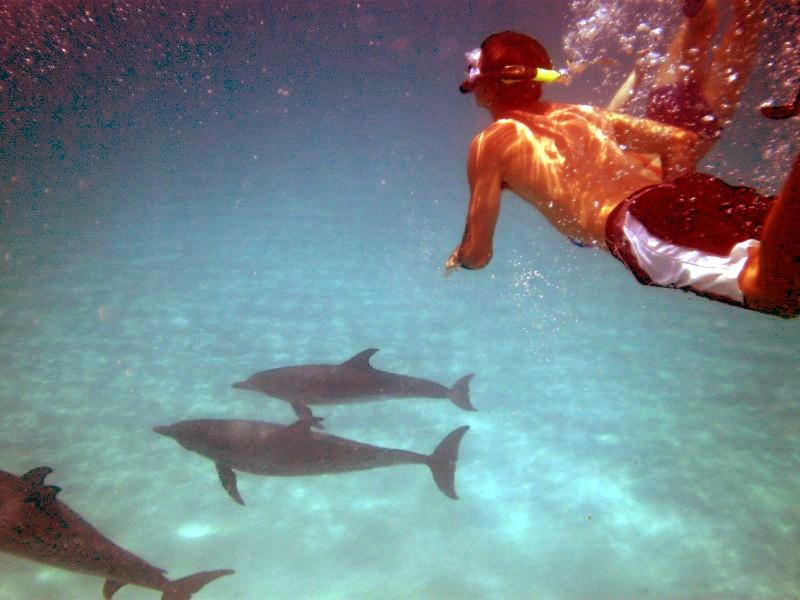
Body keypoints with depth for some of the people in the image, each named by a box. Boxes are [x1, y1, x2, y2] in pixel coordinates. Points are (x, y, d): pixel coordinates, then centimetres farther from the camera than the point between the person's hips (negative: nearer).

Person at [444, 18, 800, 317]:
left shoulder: (490, 143, 16)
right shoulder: (585, 113, 31)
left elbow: (477, 254, 13)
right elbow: (684, 141, 24)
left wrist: (457, 258, 36)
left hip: (633, 227, -6)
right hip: (688, 192, 6)